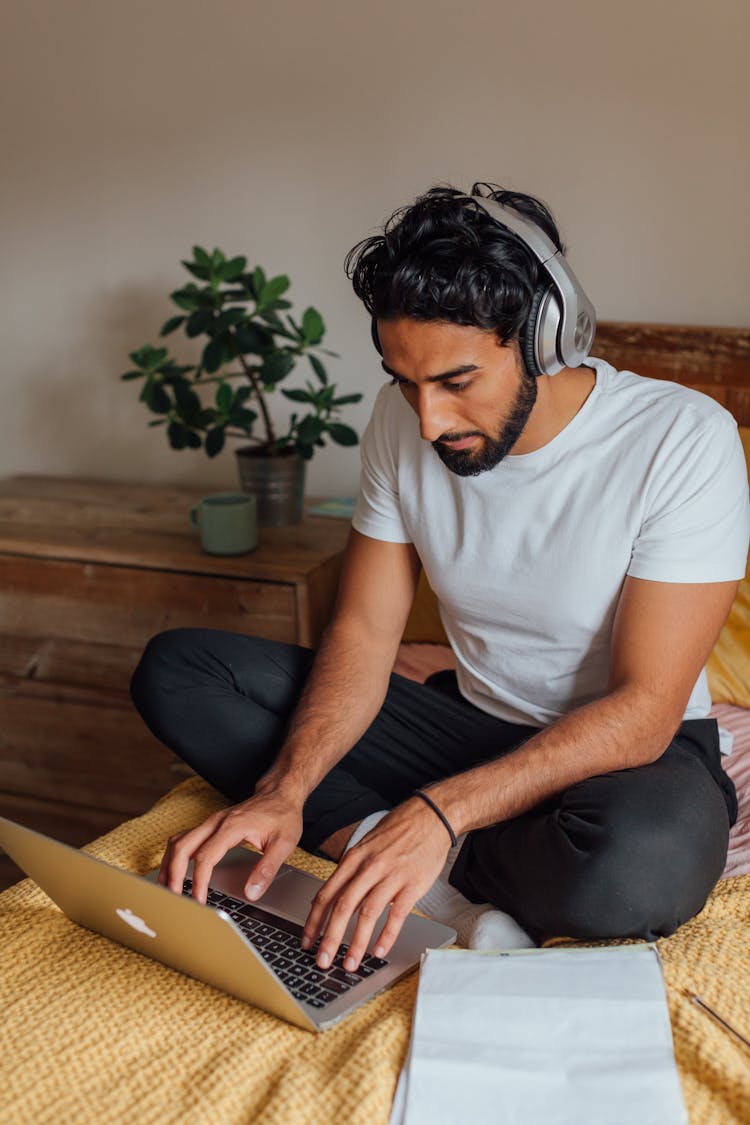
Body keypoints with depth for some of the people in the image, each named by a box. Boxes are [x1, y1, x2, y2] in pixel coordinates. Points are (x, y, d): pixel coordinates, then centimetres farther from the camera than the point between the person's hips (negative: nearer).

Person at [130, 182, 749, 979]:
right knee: (175, 670, -8)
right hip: (472, 722, 5)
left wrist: (438, 812, -35)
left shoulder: (684, 439, -22)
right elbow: (364, 633, -6)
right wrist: (282, 790, -23)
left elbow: (643, 710, -24)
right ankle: (458, 891, -18)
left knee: (641, 860, -43)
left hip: (633, 750, -4)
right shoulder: (403, 423, -7)